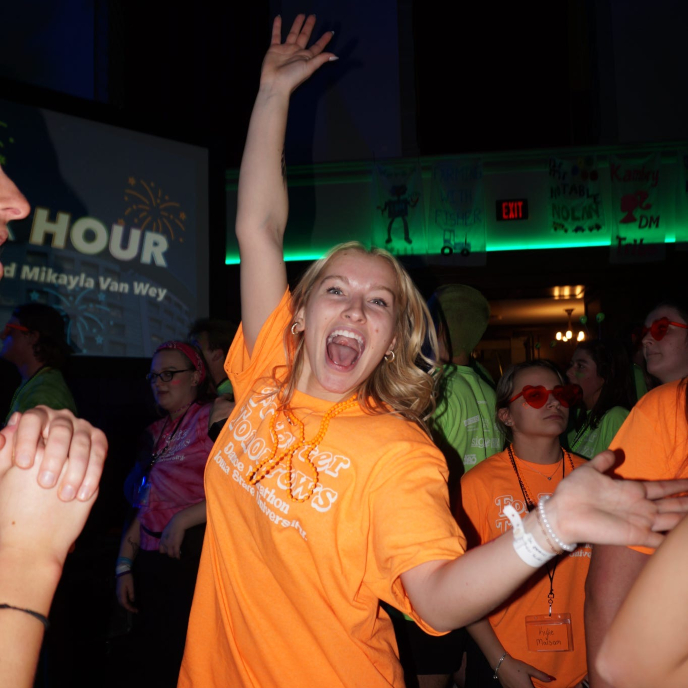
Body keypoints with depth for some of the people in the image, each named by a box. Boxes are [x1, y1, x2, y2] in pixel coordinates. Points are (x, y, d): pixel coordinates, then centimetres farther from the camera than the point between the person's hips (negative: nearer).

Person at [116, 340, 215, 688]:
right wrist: (125, 565, 11)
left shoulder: (213, 418, -8)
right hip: (152, 563, 7)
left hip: (193, 558, -7)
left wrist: (182, 520, -17)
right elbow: (144, 504, 16)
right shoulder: (157, 432, 15)